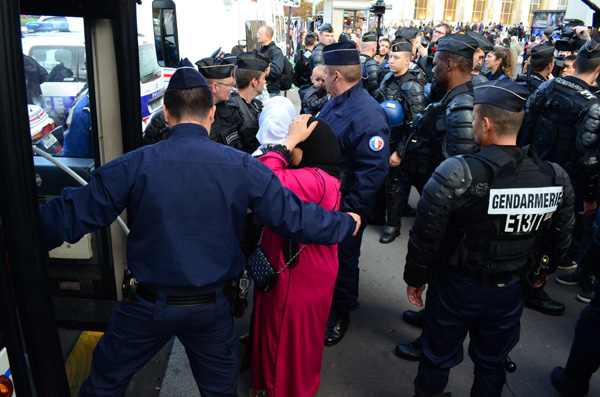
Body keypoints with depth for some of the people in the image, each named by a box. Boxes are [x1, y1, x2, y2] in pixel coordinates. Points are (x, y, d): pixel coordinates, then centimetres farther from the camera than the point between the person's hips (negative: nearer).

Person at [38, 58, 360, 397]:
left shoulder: (134, 166, -13)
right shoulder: (244, 167, -11)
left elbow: (73, 215, -9)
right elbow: (294, 218, -7)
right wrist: (346, 223, 9)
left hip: (149, 305, -1)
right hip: (212, 306, 2)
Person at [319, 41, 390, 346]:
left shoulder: (367, 115, -26)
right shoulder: (335, 102, 4)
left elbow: (374, 170, -28)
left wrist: (348, 210, -25)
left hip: (345, 206, -8)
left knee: (342, 260, 11)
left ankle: (341, 312, 34)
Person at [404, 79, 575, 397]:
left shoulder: (455, 175, -27)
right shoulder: (556, 179, -12)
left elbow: (425, 237, -21)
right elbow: (561, 238, 2)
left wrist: (415, 278, -4)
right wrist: (544, 269, 21)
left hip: (455, 287, -3)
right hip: (509, 290, 4)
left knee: (438, 359, 20)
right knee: (493, 365, 26)